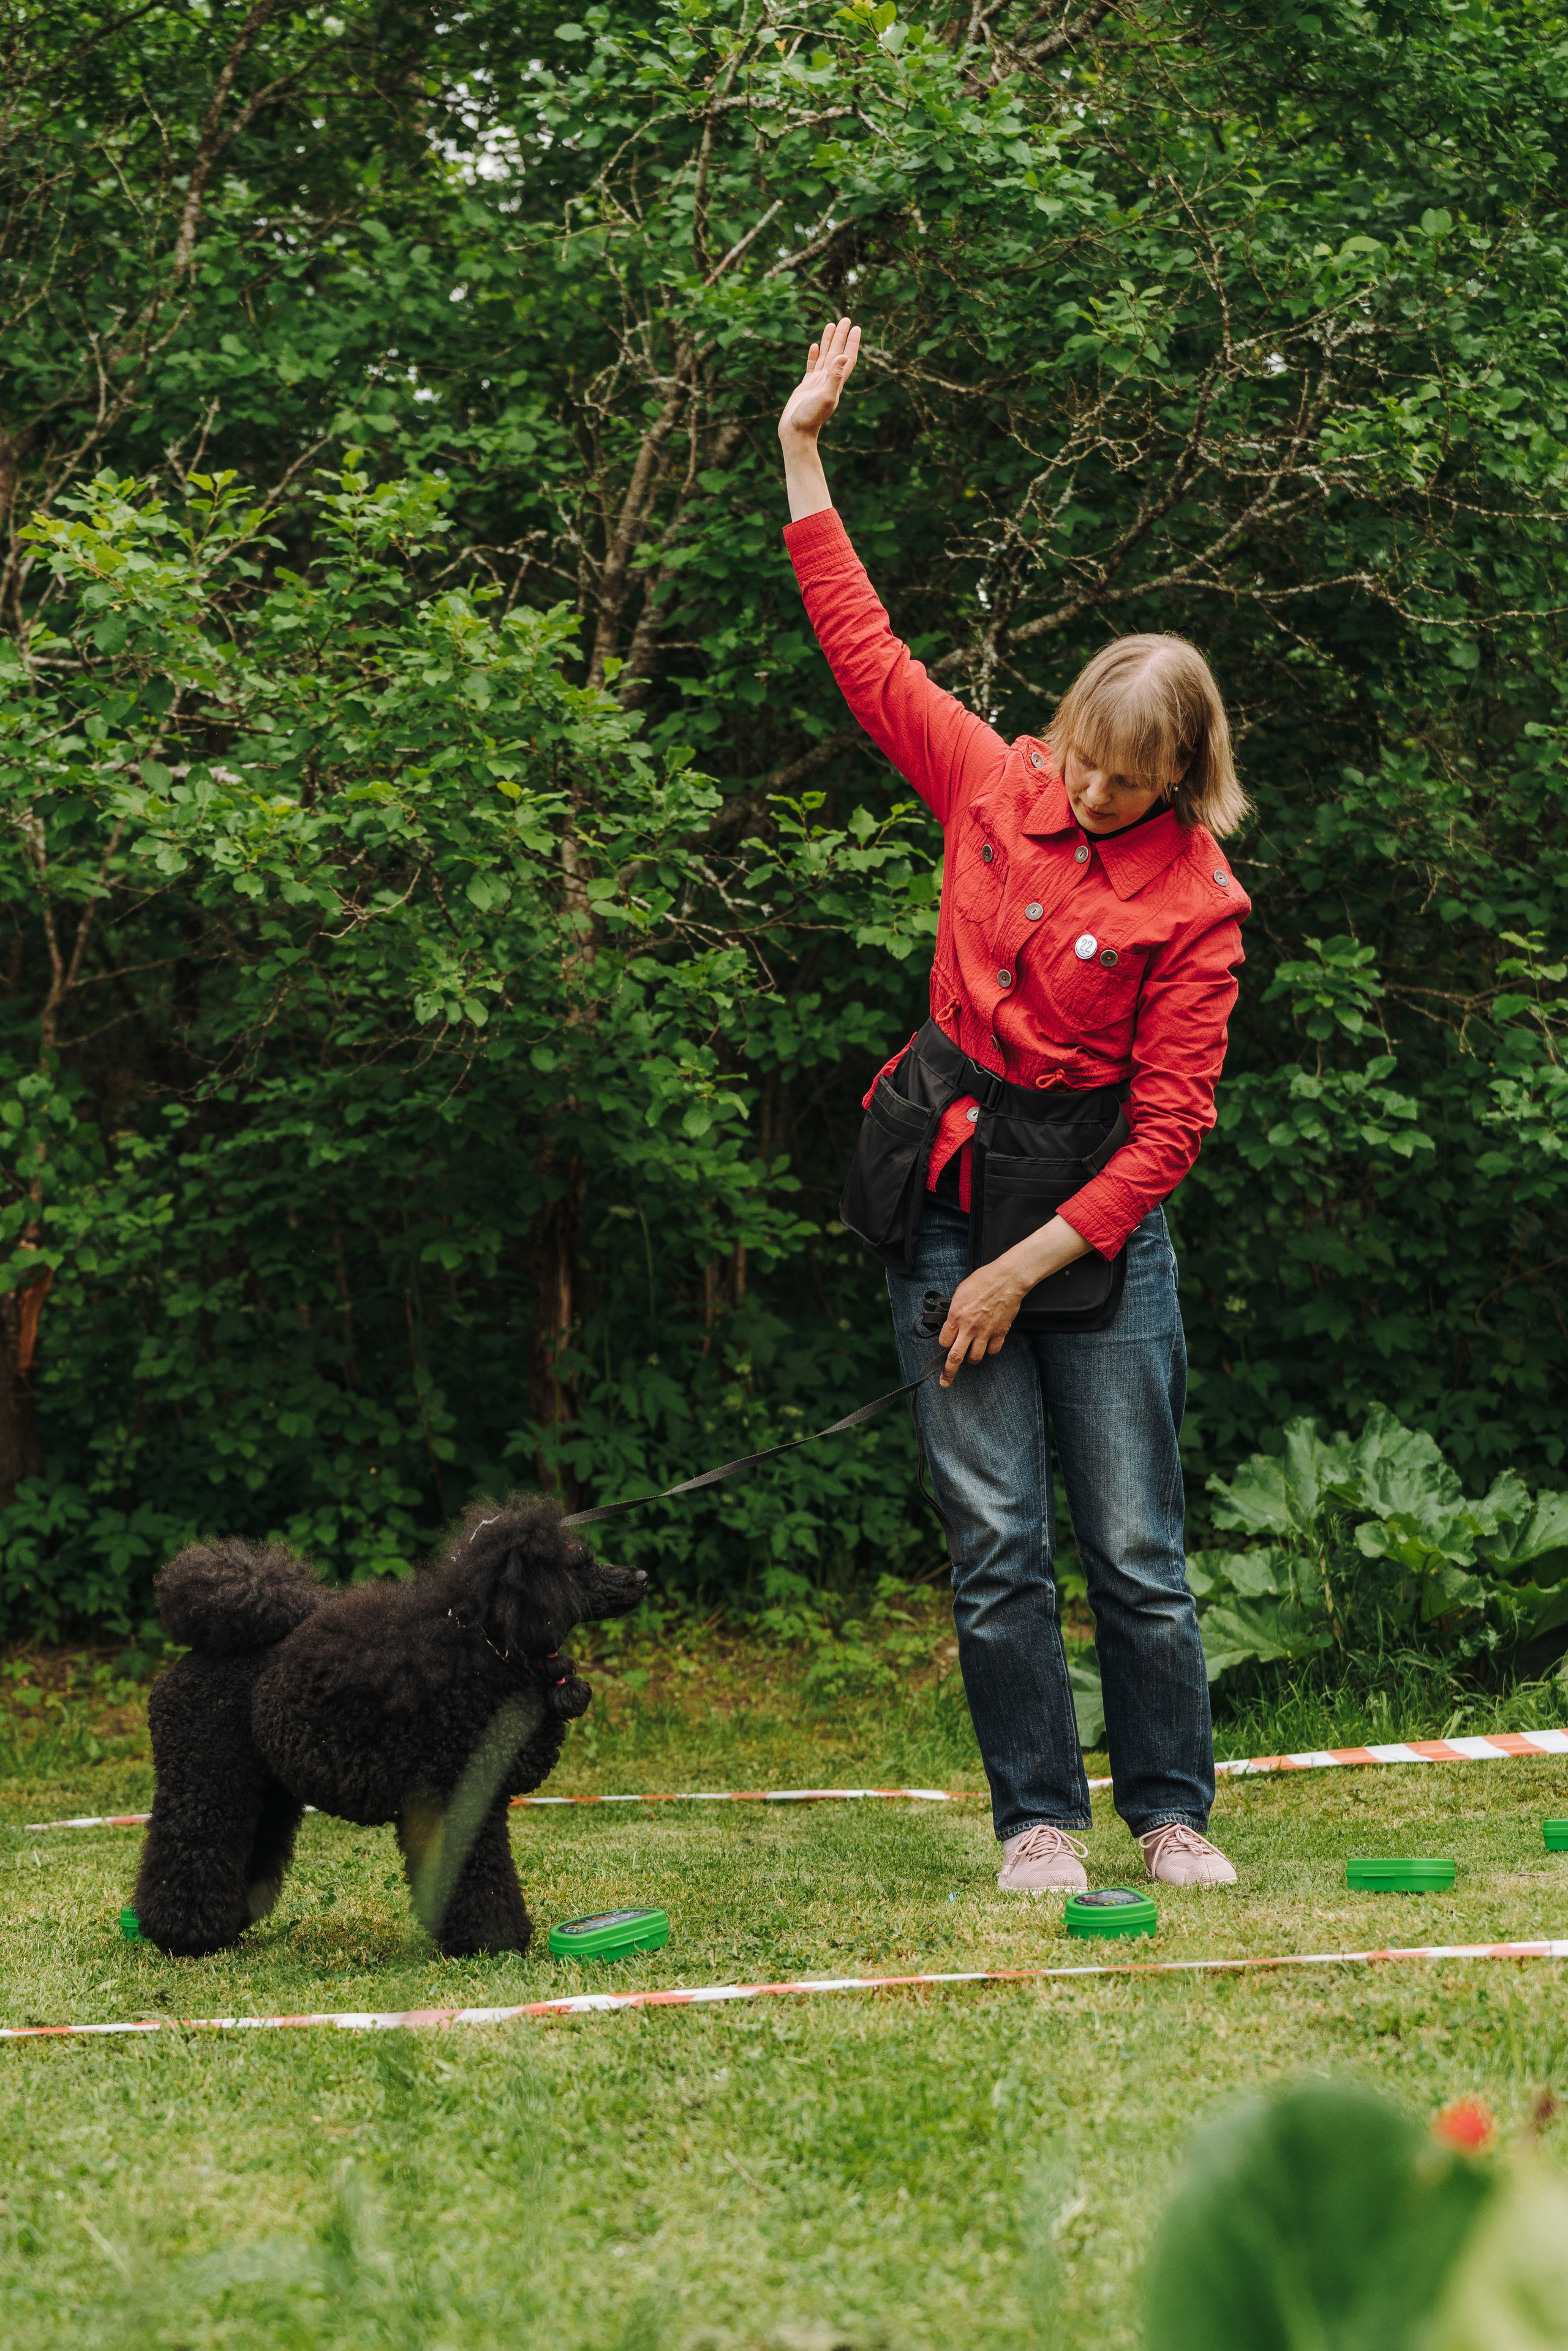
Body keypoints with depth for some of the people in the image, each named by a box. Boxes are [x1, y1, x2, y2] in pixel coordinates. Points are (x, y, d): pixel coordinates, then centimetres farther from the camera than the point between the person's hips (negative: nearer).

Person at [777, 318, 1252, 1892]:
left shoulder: (1194, 904, -8)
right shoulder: (993, 786, 2)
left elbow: (1170, 1127, -9)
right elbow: (866, 652, 10)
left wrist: (1024, 1270, -13)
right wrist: (802, 455, 10)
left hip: (1094, 1206, -2)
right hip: (945, 1186, 2)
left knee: (1136, 1546, 0)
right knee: (996, 1542, 0)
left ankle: (1173, 1814, 14)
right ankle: (1037, 1820, 8)